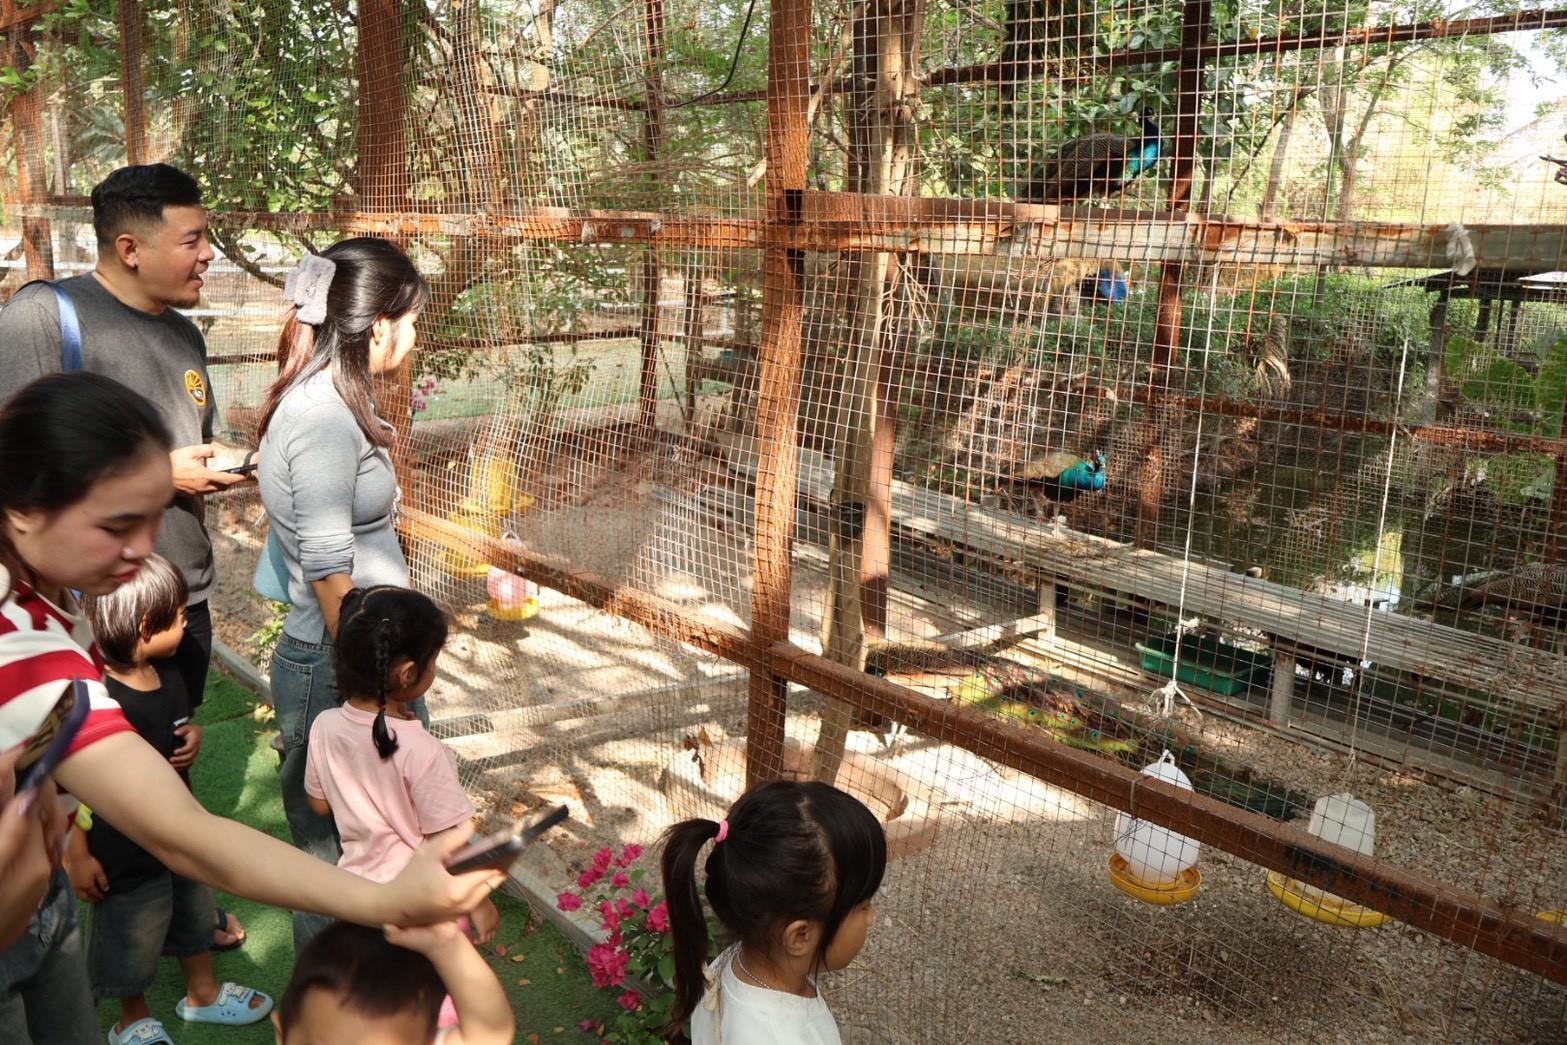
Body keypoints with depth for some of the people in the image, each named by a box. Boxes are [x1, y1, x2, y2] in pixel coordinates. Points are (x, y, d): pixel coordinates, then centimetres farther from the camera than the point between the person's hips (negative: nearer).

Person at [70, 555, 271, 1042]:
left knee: (195, 915, 26)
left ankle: (203, 994, 50)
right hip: (124, 851, -8)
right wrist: (77, 856, -18)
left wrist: (193, 738, -8)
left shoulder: (167, 676, -4)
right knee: (134, 939, 15)